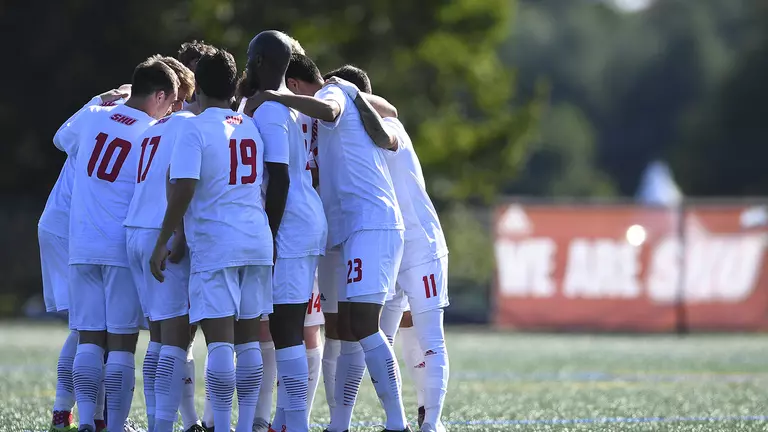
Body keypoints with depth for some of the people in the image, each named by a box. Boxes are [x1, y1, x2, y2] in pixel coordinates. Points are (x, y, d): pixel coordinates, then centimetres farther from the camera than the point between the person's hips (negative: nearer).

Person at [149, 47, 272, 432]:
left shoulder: (195, 129, -7)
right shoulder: (251, 128, 13)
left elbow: (183, 188, -15)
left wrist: (163, 242, -10)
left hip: (214, 245, -6)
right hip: (258, 242, 6)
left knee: (219, 340, -8)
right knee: (248, 340, 9)